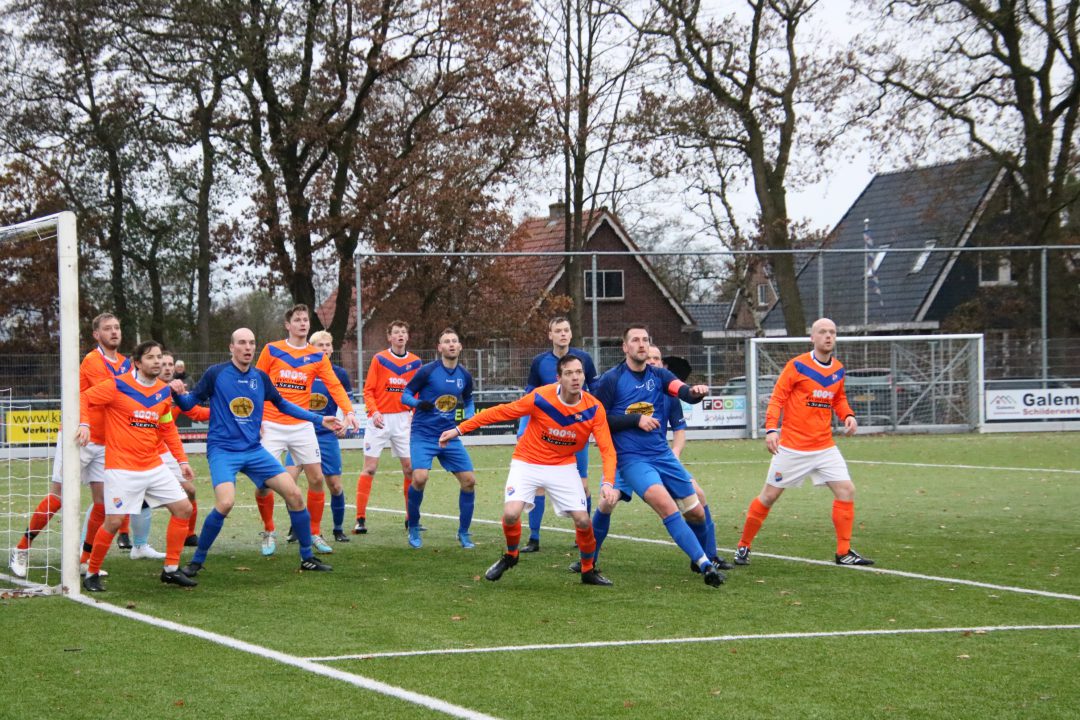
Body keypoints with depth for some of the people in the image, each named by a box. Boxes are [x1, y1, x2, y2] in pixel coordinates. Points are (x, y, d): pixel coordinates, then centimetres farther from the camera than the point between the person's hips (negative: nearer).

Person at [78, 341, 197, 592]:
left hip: (154, 467, 6)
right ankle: (91, 574, 9)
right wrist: (84, 423, -25)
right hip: (122, 469, -6)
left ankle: (171, 569, 13)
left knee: (183, 509, 3)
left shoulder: (164, 391, 9)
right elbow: (82, 398, -7)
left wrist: (182, 460, 13)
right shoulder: (118, 386, -10)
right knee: (113, 521, -10)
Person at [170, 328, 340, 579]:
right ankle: (196, 561, -8)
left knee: (294, 495, -2)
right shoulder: (216, 374, -6)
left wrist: (319, 419, 19)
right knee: (225, 503, -27)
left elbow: (282, 404, 21)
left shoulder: (260, 378, 6)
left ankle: (307, 558, 14)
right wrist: (178, 393, -27)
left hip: (253, 451, 5)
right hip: (222, 451, -5)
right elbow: (189, 403, -3)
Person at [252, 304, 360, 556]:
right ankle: (269, 533, 12)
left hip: (302, 426, 2)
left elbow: (334, 385, -4)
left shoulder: (317, 356, 5)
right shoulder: (271, 350, 0)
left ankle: (315, 534, 14)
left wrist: (348, 411, -19)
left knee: (316, 479, -1)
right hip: (272, 426, -2)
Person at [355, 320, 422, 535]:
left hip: (403, 420, 3)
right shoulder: (379, 359, -2)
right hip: (380, 420, -3)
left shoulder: (415, 362, 6)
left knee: (410, 468, 2)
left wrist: (415, 415, -1)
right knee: (370, 468, -5)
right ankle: (360, 519, -3)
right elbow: (368, 390, -3)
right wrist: (374, 412, -16)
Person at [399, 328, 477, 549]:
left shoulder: (464, 376, 6)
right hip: (423, 436, -5)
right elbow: (405, 395, -2)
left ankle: (464, 533, 13)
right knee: (420, 478, -23)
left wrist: (469, 416, 2)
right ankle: (413, 529, -1)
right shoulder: (427, 371, -8)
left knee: (469, 481, -3)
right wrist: (419, 403, -23)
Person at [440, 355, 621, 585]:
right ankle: (510, 555, 13)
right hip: (527, 463, -2)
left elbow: (607, 449, -17)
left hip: (564, 467, 2)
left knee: (583, 520, -10)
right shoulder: (541, 398, -22)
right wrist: (459, 429, -12)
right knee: (511, 514, -20)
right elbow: (499, 412, -13)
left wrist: (608, 483, -34)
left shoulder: (594, 408, -16)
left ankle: (588, 571, 18)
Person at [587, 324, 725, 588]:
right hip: (631, 458, -5)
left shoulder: (659, 375, 6)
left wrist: (696, 392, -37)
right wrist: (636, 420, -14)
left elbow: (683, 391, -13)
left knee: (696, 513, 5)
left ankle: (705, 559, 32)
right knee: (667, 507, -26)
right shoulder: (611, 380, -3)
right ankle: (704, 565, -28)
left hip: (662, 454, 5)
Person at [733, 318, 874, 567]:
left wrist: (848, 415, 0)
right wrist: (771, 429, -21)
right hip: (792, 447, -5)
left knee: (846, 490, -7)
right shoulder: (797, 365, -10)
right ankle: (743, 547, 18)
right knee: (769, 495, 2)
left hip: (825, 447, 5)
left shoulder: (838, 369, 7)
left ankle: (844, 552, 2)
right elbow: (777, 398, -9)